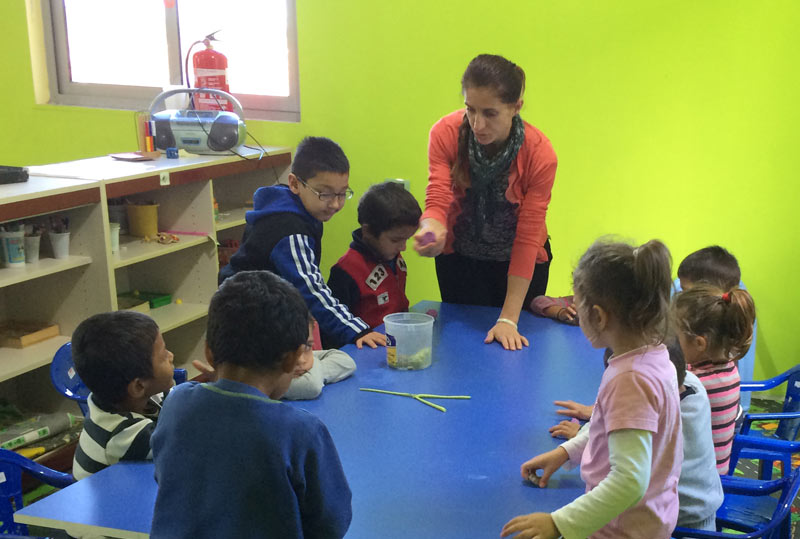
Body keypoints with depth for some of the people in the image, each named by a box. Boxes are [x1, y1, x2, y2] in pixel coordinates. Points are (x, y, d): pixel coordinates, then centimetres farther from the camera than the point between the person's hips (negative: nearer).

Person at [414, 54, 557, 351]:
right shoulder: (445, 133, -23)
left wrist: (509, 319, -26)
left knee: (511, 348, 9)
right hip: (460, 257, 1)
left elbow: (527, 240, -25)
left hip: (517, 262, -1)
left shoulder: (540, 155, -27)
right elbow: (437, 198, -26)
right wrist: (432, 229, -53)